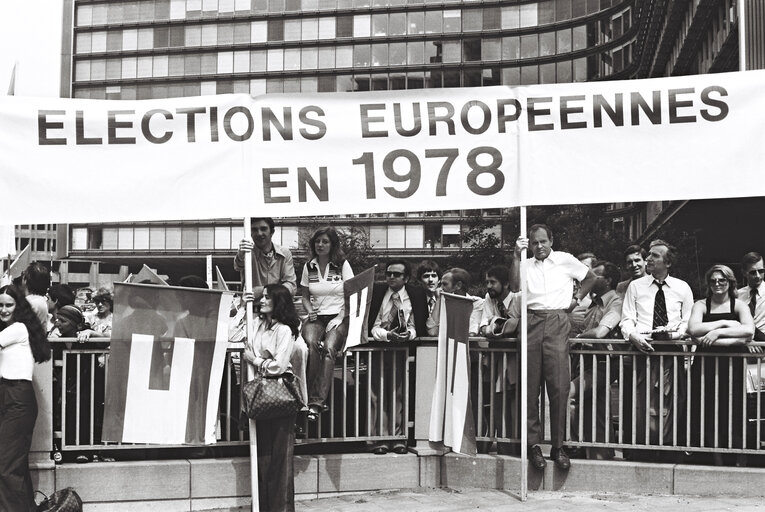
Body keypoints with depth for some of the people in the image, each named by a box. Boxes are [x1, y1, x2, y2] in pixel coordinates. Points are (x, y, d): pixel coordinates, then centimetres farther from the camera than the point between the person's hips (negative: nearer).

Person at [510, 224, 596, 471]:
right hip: (531, 322, 2)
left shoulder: (565, 260, 12)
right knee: (531, 386, 0)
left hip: (557, 323, -1)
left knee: (559, 386, -8)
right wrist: (516, 256, -6)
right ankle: (533, 444, 5)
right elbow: (515, 286, -4)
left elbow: (591, 277, 23)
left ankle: (558, 446, -2)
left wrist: (576, 299, 12)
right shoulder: (526, 264, 13)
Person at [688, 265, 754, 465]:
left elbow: (749, 331, -12)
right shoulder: (701, 305, 9)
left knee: (733, 411, -5)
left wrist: (718, 333, -16)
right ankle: (716, 459, 7)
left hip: (733, 365, -1)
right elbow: (693, 330, -10)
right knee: (708, 412, -2)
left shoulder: (739, 305, 8)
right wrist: (725, 323, -9)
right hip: (706, 365, 1)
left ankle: (738, 461, 4)